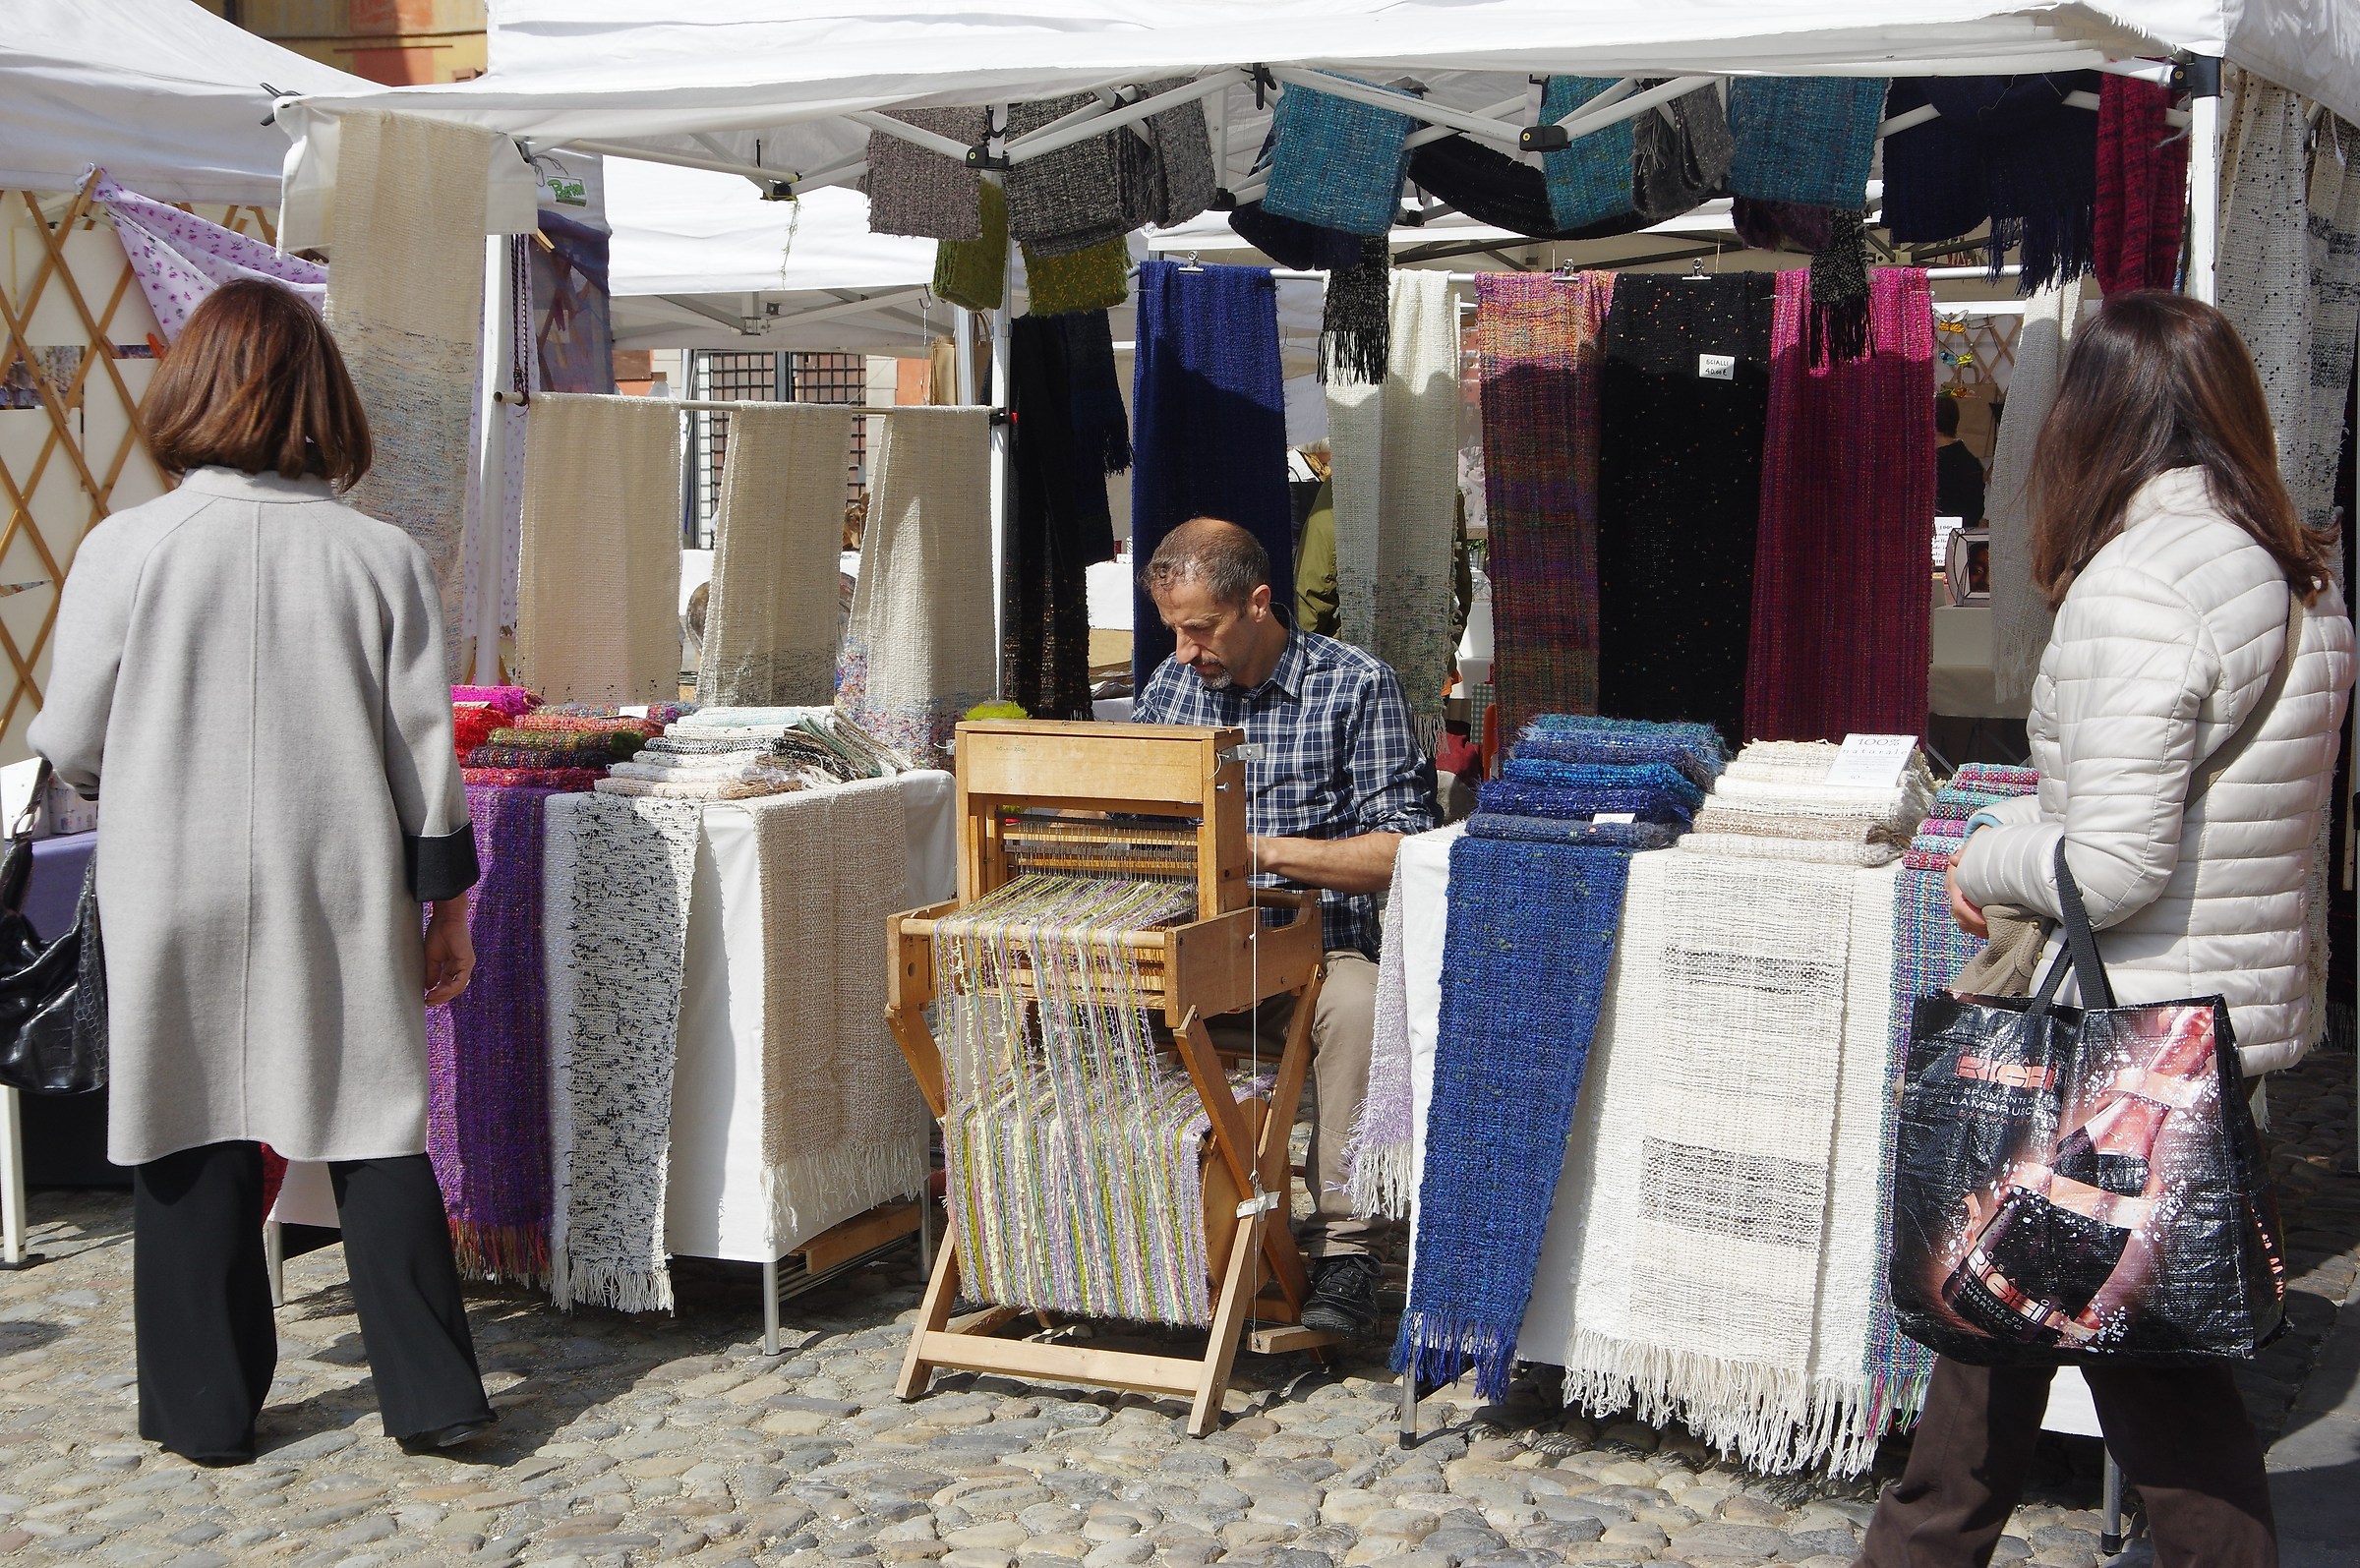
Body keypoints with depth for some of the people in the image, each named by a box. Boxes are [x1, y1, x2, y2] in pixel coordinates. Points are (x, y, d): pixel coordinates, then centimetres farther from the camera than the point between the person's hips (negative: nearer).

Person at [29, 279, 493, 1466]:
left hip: (178, 895, -1)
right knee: (376, 1131, 9)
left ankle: (208, 1411, 20)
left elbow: (69, 745, -2)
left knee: (195, 1144, 10)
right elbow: (424, 744, -2)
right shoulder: (380, 557, -5)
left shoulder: (125, 548, -8)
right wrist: (445, 895, 8)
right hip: (342, 895, 1)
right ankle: (430, 1394, 12)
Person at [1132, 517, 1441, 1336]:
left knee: (1357, 1006, -39)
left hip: (1317, 947, -4)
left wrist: (1268, 851, -20)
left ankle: (1344, 1245, -28)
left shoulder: (1357, 684, -5)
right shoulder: (1169, 685, 12)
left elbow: (1402, 848, -11)